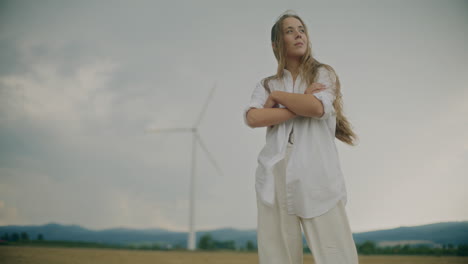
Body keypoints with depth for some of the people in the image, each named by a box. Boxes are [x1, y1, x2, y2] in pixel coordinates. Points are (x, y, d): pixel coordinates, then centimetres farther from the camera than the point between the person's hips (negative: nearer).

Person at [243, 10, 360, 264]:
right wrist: (302, 105, -6)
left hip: (317, 177, -2)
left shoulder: (323, 74, 13)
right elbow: (252, 118, -4)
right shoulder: (266, 85, 17)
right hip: (275, 179, 2)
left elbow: (318, 107, -9)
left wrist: (277, 96, 3)